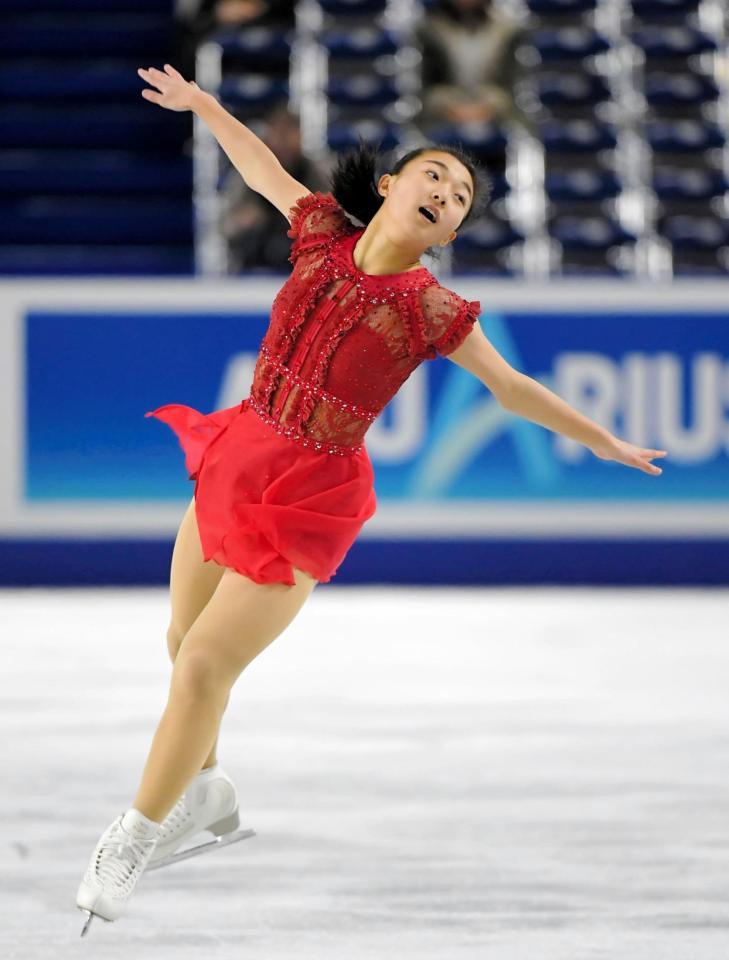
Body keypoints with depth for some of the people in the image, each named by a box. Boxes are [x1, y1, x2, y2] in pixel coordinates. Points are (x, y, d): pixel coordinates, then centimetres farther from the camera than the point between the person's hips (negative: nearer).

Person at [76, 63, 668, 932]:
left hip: (307, 499, -5)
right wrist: (201, 103, 27)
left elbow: (513, 388, 3)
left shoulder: (434, 312, -9)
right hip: (235, 460, 5)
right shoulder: (323, 233, -1)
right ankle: (205, 789, 44)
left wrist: (602, 442, 10)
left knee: (204, 663, -11)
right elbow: (264, 170, 17)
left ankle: (136, 837, 4)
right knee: (185, 640, 18)